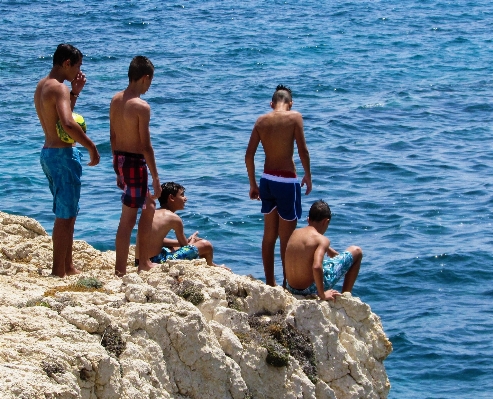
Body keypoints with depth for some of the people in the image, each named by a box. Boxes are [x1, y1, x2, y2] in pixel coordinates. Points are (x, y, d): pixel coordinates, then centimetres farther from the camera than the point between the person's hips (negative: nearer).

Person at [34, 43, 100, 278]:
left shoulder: (42, 86, 13)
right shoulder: (59, 88, -17)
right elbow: (68, 124, -32)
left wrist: (75, 93, 16)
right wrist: (91, 146, -22)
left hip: (48, 152, 10)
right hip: (63, 154, -10)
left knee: (68, 213, 18)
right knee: (65, 216, -4)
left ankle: (67, 267, 24)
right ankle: (59, 272, -1)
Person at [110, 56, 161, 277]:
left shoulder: (116, 100, 5)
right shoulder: (142, 107, -18)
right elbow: (146, 146, -17)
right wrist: (155, 178, -10)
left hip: (120, 159, 8)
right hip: (135, 162, -8)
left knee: (149, 206, 21)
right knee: (128, 219, 0)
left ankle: (145, 261, 26)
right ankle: (120, 271, 6)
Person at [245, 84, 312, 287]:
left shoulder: (261, 121, 4)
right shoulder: (294, 117, -8)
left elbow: (249, 155, 3)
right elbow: (303, 151, -12)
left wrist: (253, 184, 12)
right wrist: (308, 176, 3)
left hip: (267, 180, 5)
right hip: (287, 181, -5)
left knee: (269, 235, 16)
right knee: (286, 237, 4)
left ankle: (270, 282, 24)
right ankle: (287, 283, 11)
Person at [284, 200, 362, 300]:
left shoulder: (295, 234, 4)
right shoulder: (322, 240, -17)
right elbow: (316, 267, -33)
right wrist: (322, 295, -22)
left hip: (292, 289, 7)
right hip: (312, 289, -7)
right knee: (356, 251, 5)